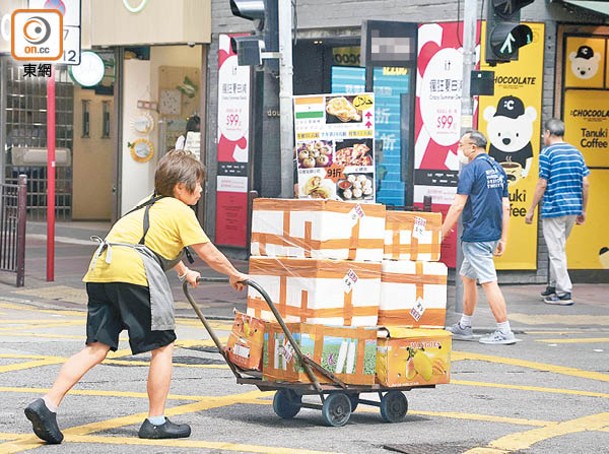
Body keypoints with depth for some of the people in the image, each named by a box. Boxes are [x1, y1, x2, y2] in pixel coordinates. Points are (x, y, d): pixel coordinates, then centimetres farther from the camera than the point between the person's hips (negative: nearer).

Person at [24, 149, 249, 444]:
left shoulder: (152, 206, 33)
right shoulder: (181, 211, 8)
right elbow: (210, 255, 10)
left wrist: (185, 273, 66)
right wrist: (234, 275, 28)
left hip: (100, 270, 8)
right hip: (135, 269, -8)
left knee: (96, 348, 5)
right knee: (162, 347, 6)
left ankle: (47, 404, -8)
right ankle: (155, 422, 9)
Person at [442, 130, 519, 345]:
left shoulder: (471, 169, -11)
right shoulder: (498, 169, 14)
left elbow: (458, 206, -16)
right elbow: (505, 207, 13)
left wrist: (441, 234, -10)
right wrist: (503, 239, 14)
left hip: (476, 236, -9)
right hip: (493, 235, 9)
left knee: (489, 282, -8)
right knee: (467, 277, 19)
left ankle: (504, 331, -10)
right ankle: (464, 327, 25)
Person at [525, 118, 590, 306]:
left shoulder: (547, 153, -9)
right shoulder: (576, 152, 10)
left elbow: (542, 184, -12)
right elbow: (585, 184, 9)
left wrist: (531, 210, -5)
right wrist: (583, 210, 17)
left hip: (553, 209, -7)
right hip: (573, 208, 7)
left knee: (556, 252, -2)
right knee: (558, 249, 20)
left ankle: (564, 293, -4)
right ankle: (553, 286, 27)